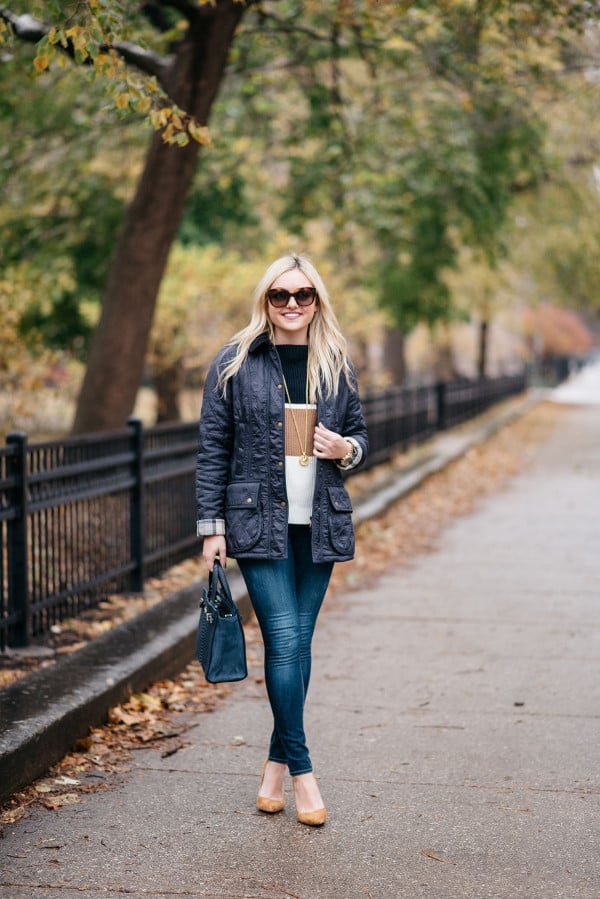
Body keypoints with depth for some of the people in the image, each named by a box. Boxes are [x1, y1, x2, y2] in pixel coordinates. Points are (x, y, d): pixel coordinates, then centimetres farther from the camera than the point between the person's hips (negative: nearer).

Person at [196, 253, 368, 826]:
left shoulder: (337, 365, 8)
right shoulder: (235, 364, -1)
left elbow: (359, 435, 18)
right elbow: (212, 449, 0)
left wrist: (345, 449, -6)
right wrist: (211, 527, -4)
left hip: (319, 522, 3)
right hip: (258, 522, -3)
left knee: (298, 643, 8)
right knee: (283, 640, -10)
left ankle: (277, 760, 21)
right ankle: (301, 768, 0)